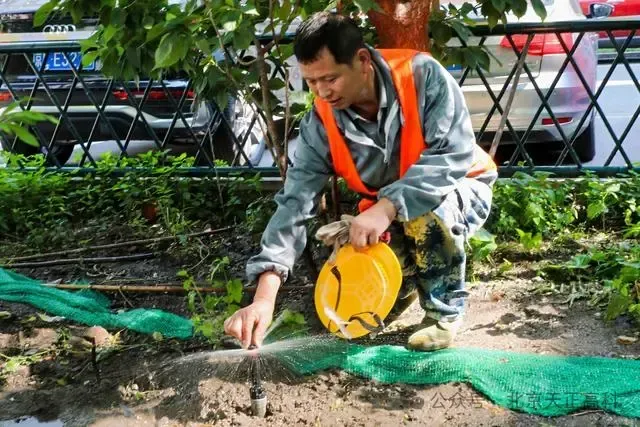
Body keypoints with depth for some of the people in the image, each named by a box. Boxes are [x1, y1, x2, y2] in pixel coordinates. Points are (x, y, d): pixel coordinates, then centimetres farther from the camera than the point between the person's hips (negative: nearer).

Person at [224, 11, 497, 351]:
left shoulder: (422, 75, -27)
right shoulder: (320, 125, -18)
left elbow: (454, 155, -33)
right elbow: (296, 203, -24)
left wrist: (388, 207, -45)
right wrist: (265, 297, -34)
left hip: (460, 189, -3)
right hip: (388, 212, 4)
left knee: (428, 211, -37)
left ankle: (445, 310, -9)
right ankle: (410, 276, 22)